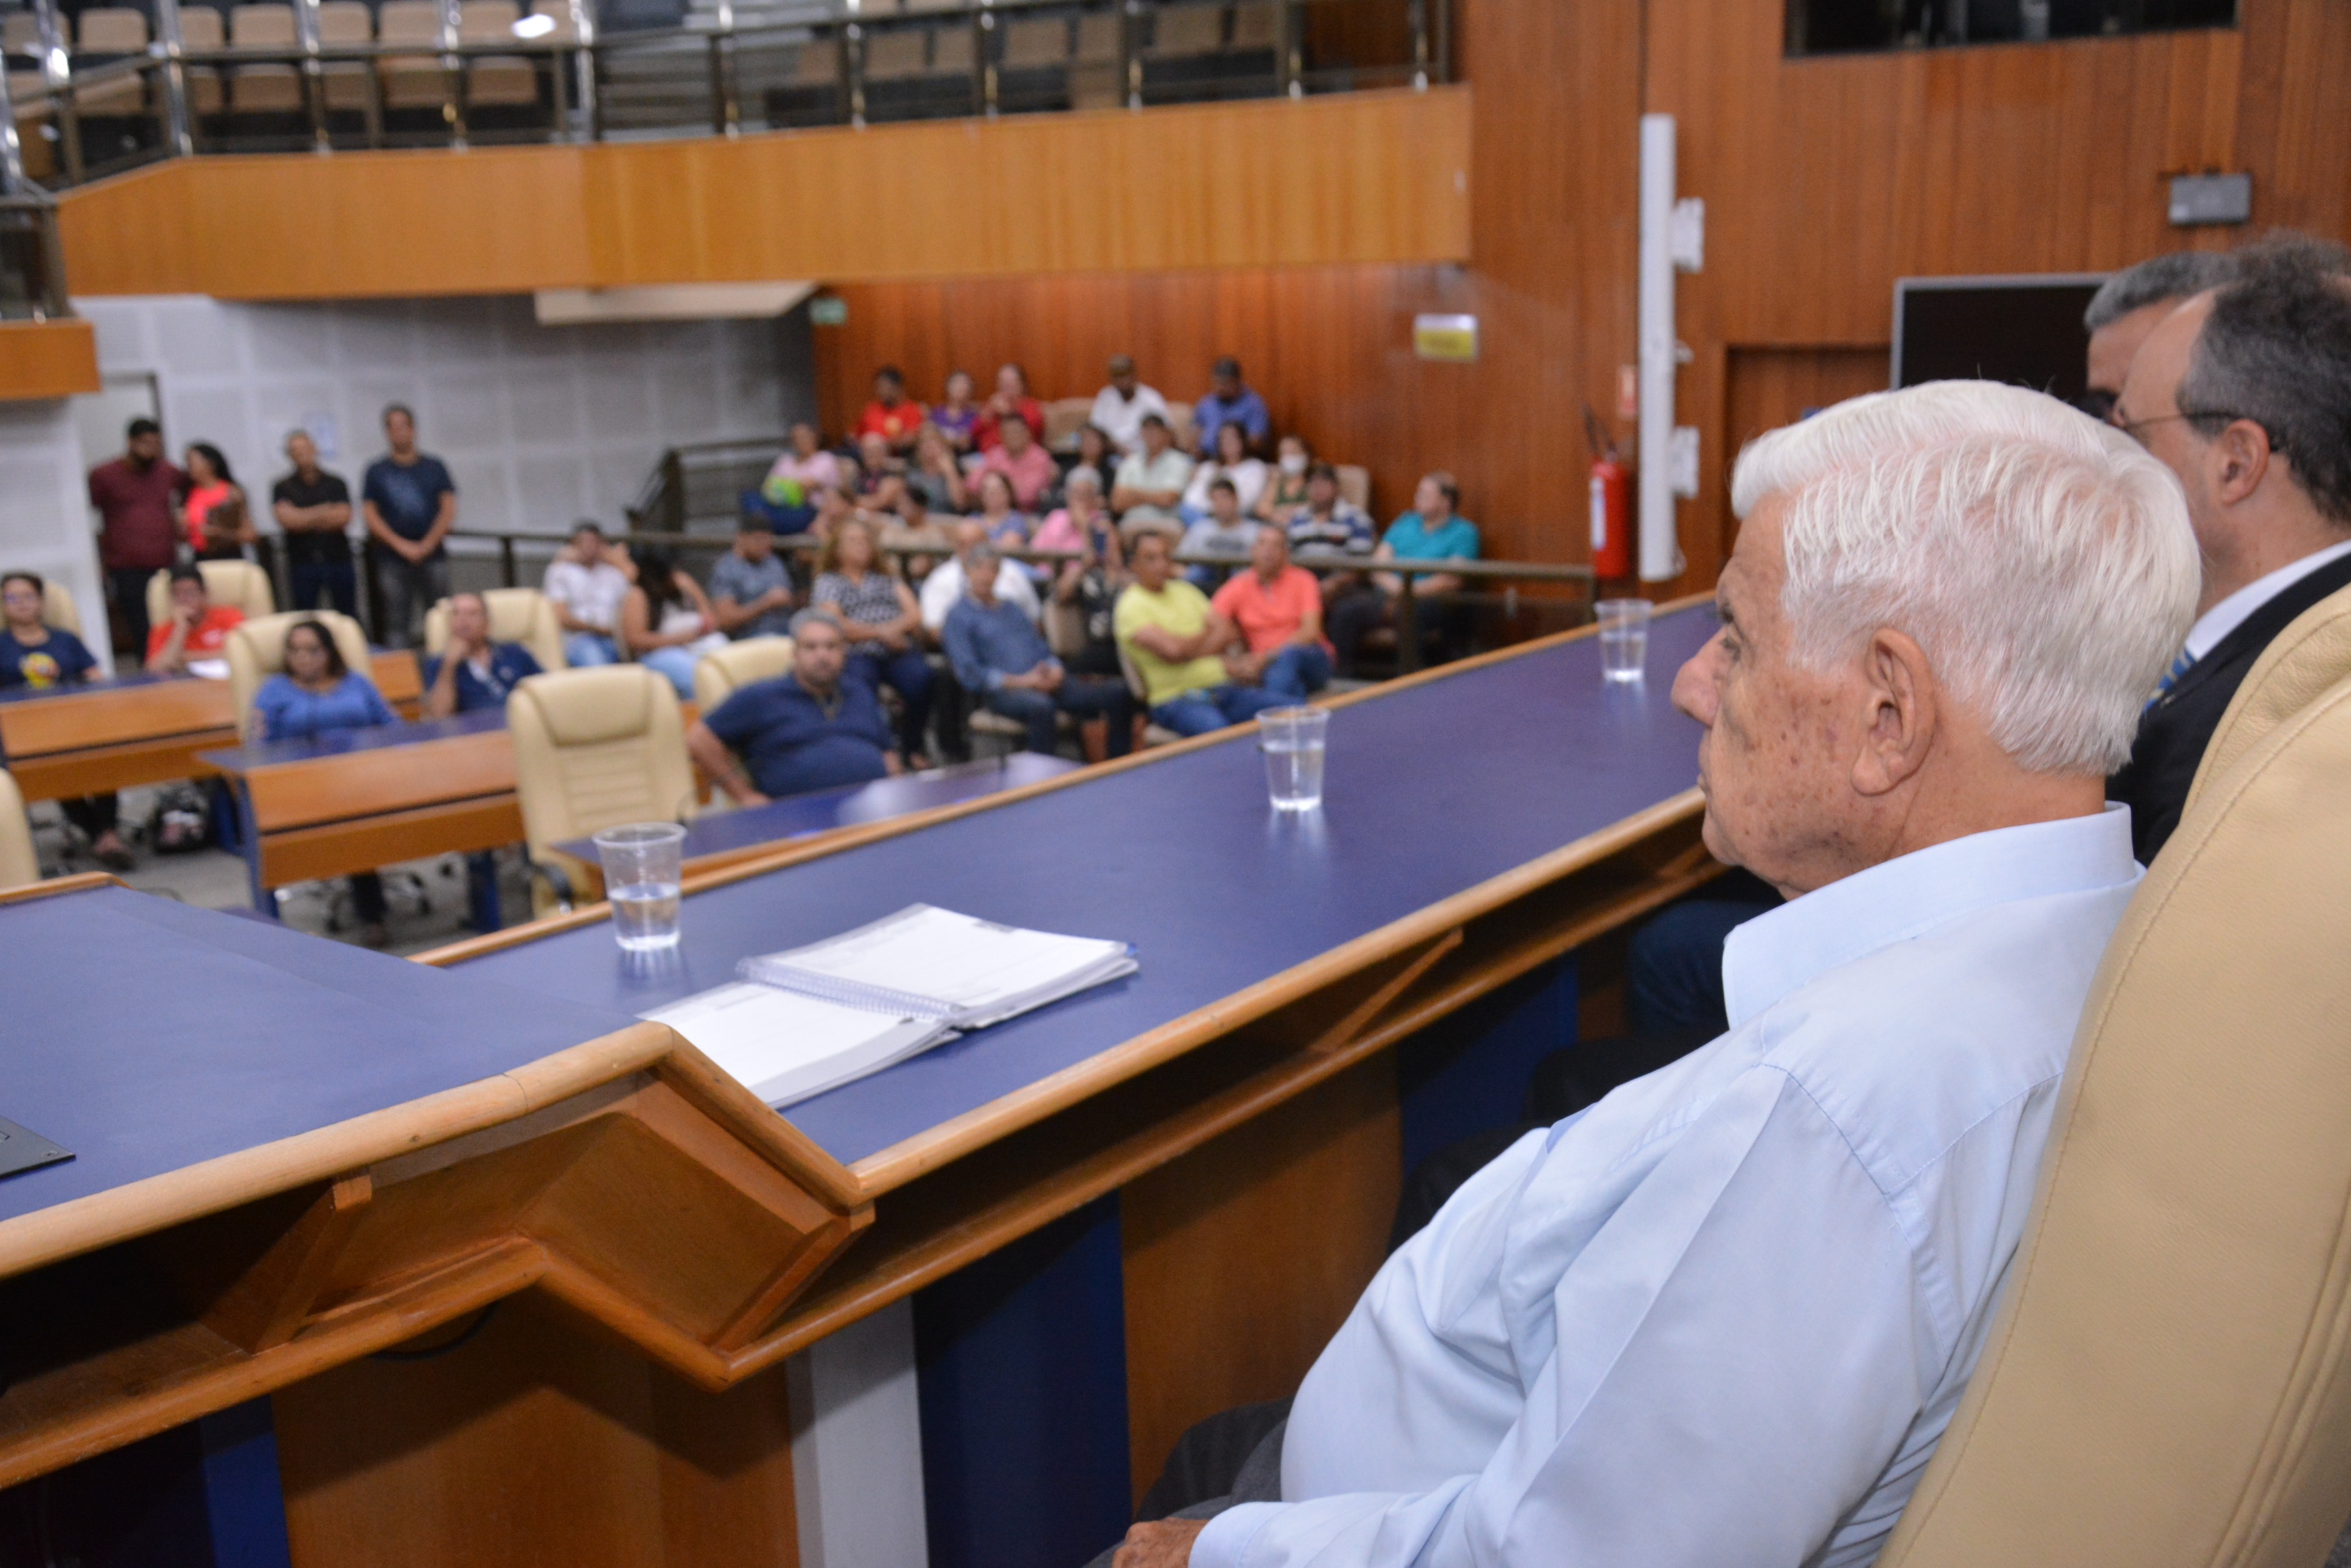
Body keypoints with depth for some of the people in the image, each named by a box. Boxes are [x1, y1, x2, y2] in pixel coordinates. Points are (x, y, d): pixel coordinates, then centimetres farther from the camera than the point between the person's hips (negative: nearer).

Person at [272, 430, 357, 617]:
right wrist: (322, 512, -7)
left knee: (348, 615, 2)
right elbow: (286, 518, -8)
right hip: (302, 563, -1)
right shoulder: (282, 488, 7)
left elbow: (344, 517, -3)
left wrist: (304, 518, -8)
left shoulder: (335, 484, 9)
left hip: (338, 559, 1)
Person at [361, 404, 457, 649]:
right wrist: (402, 546, -8)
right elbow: (371, 515, 3)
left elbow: (449, 509, 3)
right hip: (393, 560, 0)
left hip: (433, 557, 0)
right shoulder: (377, 471, 9)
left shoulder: (435, 467, 10)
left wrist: (427, 545, -8)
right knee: (397, 622, -2)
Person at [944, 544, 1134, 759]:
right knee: (1040, 706, -43)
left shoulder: (1012, 608, 26)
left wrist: (1055, 670, 0)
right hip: (1003, 690, -6)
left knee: (1118, 692, -13)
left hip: (1046, 683, 6)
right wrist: (1019, 681, -14)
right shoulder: (959, 616, 7)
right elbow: (969, 673, -5)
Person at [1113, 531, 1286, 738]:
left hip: (1224, 688, 7)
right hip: (1176, 699, -7)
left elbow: (1226, 633, 12)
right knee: (1215, 729, -40)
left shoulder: (1184, 591, 19)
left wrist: (1190, 647, -8)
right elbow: (1173, 651, -14)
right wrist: (1209, 636, 5)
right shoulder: (1131, 606, -3)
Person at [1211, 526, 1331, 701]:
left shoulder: (1302, 580, 2)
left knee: (1288, 654, -37)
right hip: (1265, 668, 0)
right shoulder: (1238, 587, 6)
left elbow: (1310, 632, -9)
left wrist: (1264, 658, -19)